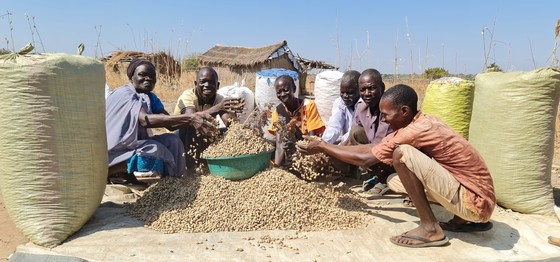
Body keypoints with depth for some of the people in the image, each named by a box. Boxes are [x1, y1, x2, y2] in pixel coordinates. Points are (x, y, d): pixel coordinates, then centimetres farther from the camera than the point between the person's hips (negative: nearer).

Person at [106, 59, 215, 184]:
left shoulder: (150, 97, 5)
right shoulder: (124, 94, -19)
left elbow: (170, 124, -9)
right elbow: (145, 120, -37)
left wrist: (192, 119, -30)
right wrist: (189, 118, -44)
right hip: (114, 150, -7)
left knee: (172, 140, -12)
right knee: (154, 151, -30)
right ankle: (108, 171, -13)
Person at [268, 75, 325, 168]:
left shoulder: (308, 105, -13)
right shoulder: (278, 111, -3)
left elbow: (312, 138, -14)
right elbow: (279, 142, -11)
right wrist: (277, 165, -25)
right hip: (290, 154, 3)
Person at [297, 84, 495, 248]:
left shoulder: (417, 130, -22)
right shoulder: (422, 122, 7)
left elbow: (365, 159, -15)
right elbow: (372, 147, 10)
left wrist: (322, 147, -5)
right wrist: (328, 150, 7)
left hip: (476, 201, -10)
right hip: (471, 193, 10)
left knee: (402, 153, -22)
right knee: (394, 182, 11)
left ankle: (430, 229, -10)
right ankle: (464, 220, 12)